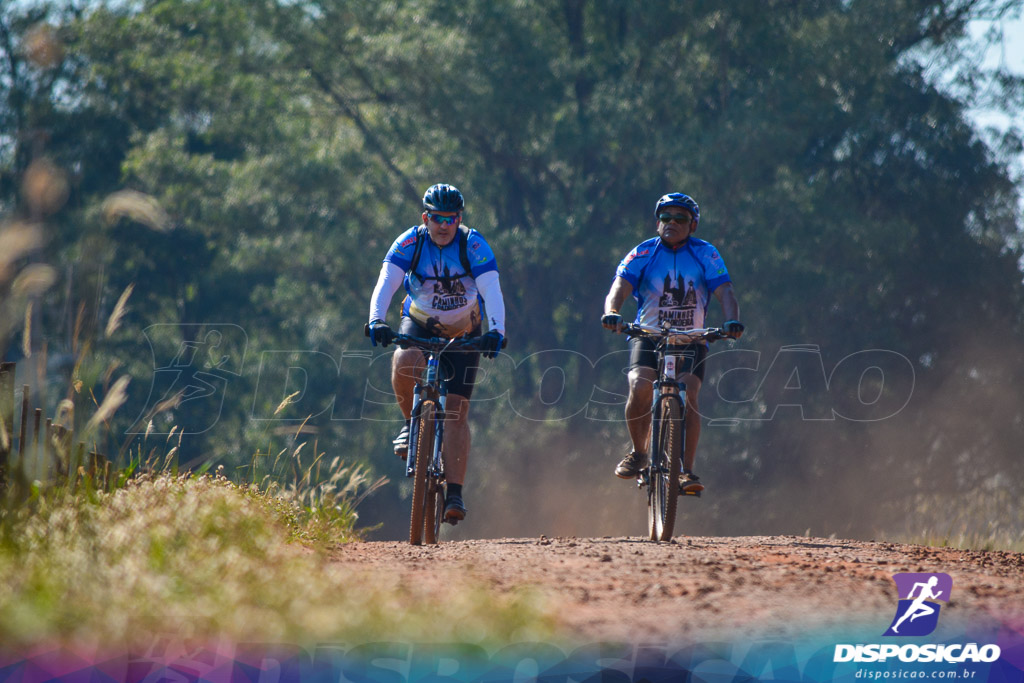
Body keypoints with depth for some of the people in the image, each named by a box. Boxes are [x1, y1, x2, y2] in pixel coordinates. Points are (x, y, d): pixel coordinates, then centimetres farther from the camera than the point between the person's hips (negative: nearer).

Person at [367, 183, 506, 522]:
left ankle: (454, 493, -9)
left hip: (463, 331, -1)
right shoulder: (409, 242, -18)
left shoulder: (473, 245, -21)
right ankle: (412, 422, -6)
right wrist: (376, 321, -47)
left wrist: (496, 331, -48)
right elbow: (386, 283, -29)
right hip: (419, 323, 1)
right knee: (403, 363, -34)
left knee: (456, 410, -11)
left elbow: (492, 291, -31)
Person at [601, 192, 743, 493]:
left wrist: (732, 321, -33)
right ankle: (639, 453, -2)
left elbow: (724, 291, -12)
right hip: (648, 336, 0)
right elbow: (620, 287, -15)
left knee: (688, 396, -21)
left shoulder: (705, 254, -1)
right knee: (640, 388, -25)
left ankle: (686, 471, -15)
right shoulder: (643, 254, -2)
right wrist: (611, 312, -37)